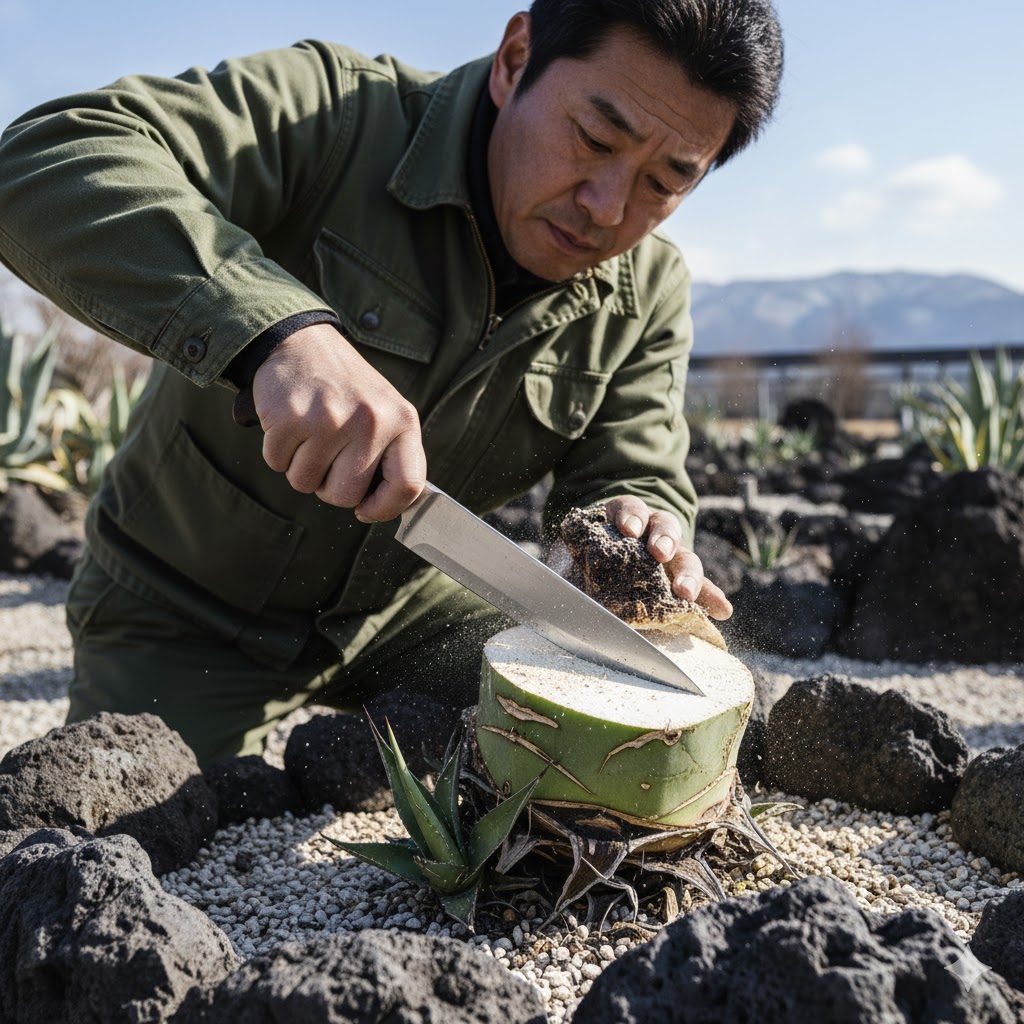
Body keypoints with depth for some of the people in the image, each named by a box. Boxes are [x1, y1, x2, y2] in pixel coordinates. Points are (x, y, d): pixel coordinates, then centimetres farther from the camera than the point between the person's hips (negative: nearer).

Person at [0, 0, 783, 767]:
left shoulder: (650, 296, -8)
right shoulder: (332, 119, -24)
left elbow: (631, 475, -8)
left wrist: (642, 547, -33)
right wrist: (277, 324, -52)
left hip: (410, 604, 3)